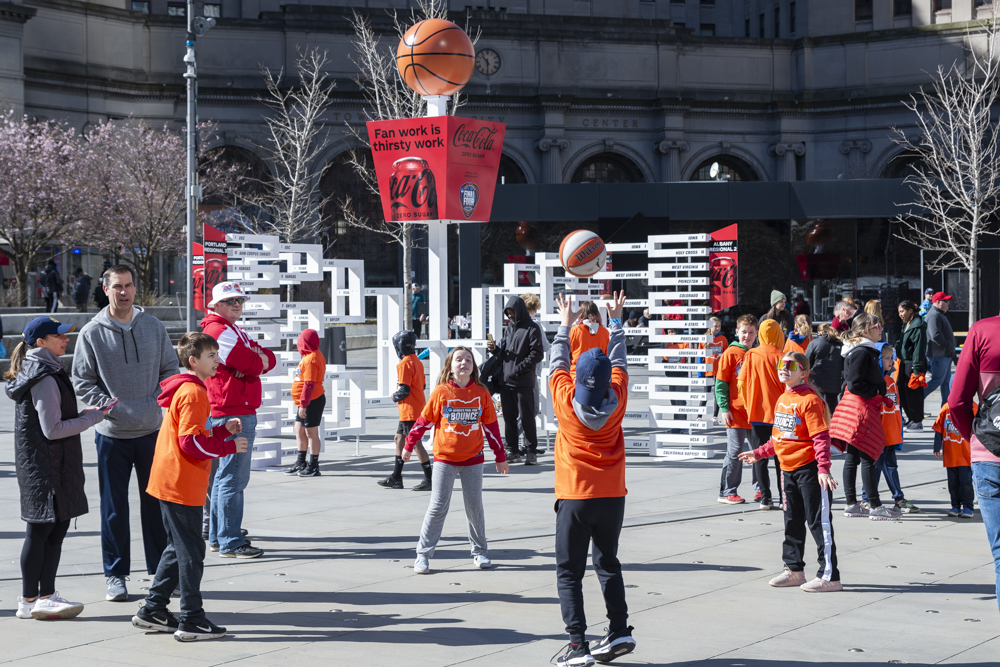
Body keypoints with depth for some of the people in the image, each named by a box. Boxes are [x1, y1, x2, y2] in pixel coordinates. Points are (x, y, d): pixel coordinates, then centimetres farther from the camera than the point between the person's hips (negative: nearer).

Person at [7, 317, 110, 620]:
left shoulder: (37, 371, 14)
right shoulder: (45, 377, -18)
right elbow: (52, 429, -20)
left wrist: (83, 414, 9)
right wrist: (92, 417, -14)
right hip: (45, 466, -10)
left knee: (57, 528, 11)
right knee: (41, 529, -2)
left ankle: (46, 596, 15)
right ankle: (30, 601, 6)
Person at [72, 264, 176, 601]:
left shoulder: (154, 327, 5)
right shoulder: (92, 333, -3)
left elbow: (170, 368, 11)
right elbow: (82, 381, -1)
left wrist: (159, 398, -5)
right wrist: (109, 405, -13)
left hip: (152, 430, 2)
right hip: (112, 434, -2)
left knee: (156, 503, 10)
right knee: (114, 507, 3)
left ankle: (161, 570, 21)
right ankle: (116, 574, 13)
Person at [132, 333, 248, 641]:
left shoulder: (182, 390, 16)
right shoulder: (194, 393, -17)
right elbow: (192, 444, -21)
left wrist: (223, 430, 10)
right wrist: (229, 446, -12)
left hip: (168, 483, 10)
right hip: (182, 485, -10)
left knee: (178, 548, 18)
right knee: (191, 552, -3)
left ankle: (153, 611, 22)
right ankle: (191, 621, 2)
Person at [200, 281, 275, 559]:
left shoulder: (236, 332, 21)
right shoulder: (219, 331, -12)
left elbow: (268, 359, 10)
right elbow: (254, 364, -19)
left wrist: (254, 362, -11)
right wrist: (259, 360, 3)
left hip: (241, 413, 11)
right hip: (234, 415, -11)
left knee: (223, 476, 16)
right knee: (233, 478, -10)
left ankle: (218, 536, 25)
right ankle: (230, 543, -10)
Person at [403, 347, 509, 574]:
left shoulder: (481, 393, 0)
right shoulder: (441, 392, -6)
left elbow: (491, 425, 7)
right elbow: (424, 420, 2)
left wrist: (500, 456, 11)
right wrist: (409, 445, 7)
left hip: (473, 459, 2)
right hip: (444, 458, -2)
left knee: (474, 505, 9)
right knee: (438, 506, -2)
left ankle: (480, 551, 23)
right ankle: (423, 554, 4)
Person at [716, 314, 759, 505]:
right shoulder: (731, 353, -4)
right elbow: (721, 382, -5)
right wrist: (724, 408, -12)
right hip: (736, 412, -5)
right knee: (735, 452, -4)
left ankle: (760, 489, 21)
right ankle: (727, 492, 2)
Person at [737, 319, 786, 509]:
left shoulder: (750, 356, -3)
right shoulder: (781, 357, -9)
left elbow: (741, 383, 1)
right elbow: (788, 386, -8)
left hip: (757, 413, 1)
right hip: (780, 414, -1)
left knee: (760, 457, 6)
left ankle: (765, 498, 2)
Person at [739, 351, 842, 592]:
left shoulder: (809, 399, -16)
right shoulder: (782, 399, 11)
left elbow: (821, 437, -21)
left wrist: (823, 468, -29)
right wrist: (759, 453, 27)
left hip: (809, 468, -9)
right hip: (788, 469, 9)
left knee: (819, 522, -4)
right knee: (792, 521, 17)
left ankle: (829, 577, -1)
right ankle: (794, 570, 28)